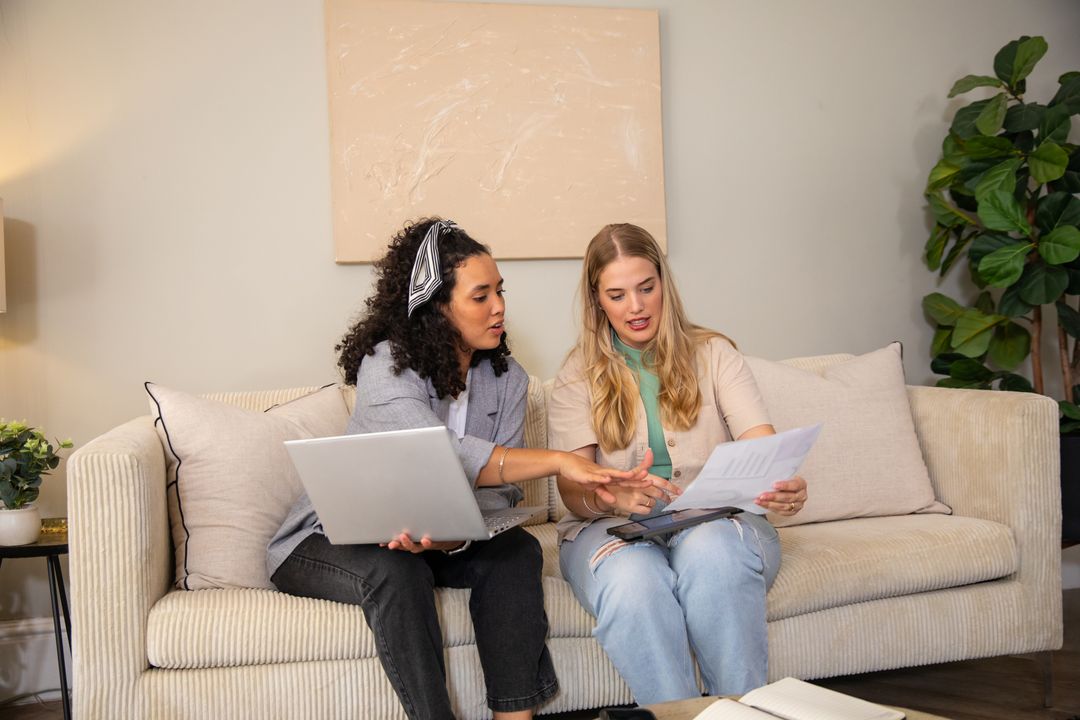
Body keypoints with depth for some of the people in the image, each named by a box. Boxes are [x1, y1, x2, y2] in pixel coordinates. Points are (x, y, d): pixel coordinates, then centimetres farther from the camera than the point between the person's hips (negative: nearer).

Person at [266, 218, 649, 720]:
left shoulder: (506, 378, -4)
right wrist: (557, 462, -43)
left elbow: (497, 491, -12)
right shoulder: (386, 364, -22)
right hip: (331, 540, -4)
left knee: (515, 551, -21)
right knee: (398, 571, -35)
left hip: (436, 539, 5)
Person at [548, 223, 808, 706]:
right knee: (632, 577, -36)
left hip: (717, 518, 1)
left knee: (711, 549, -36)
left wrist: (786, 485, -29)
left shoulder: (712, 353, 10)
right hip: (613, 527, 0)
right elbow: (573, 492, -3)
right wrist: (614, 497, -28)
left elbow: (764, 445, -4)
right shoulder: (578, 376, 8)